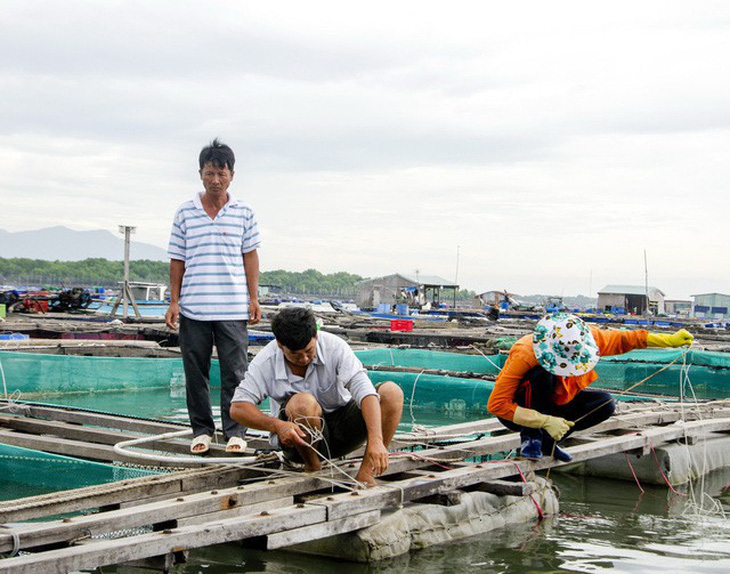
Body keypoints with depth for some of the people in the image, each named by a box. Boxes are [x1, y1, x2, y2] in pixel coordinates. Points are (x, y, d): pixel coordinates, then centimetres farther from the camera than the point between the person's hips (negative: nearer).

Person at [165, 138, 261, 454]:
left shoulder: (244, 212, 7)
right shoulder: (185, 213, 7)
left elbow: (250, 256, 9)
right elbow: (177, 260, 9)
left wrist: (254, 298, 3)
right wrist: (174, 301, 4)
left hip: (233, 308, -1)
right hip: (193, 308, 1)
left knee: (234, 372, -1)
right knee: (195, 372, 6)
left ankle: (235, 432, 8)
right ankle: (201, 430, 18)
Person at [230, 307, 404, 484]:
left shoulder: (334, 346, -18)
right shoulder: (266, 362, -16)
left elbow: (364, 390, -28)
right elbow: (237, 408, -18)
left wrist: (375, 441, -43)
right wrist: (277, 426, -36)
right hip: (296, 436, -2)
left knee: (392, 392, -20)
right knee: (303, 402, -37)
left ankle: (366, 473, -17)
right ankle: (313, 469, -11)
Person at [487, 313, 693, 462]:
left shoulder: (583, 339, -19)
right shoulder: (524, 356, -35)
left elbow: (624, 339, -4)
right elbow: (496, 405, -35)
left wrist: (670, 340, -11)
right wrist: (545, 421, -38)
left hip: (553, 404, 6)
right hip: (518, 412, -6)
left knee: (606, 403, -12)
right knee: (542, 375, -35)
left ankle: (547, 441, -5)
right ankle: (530, 436, -16)